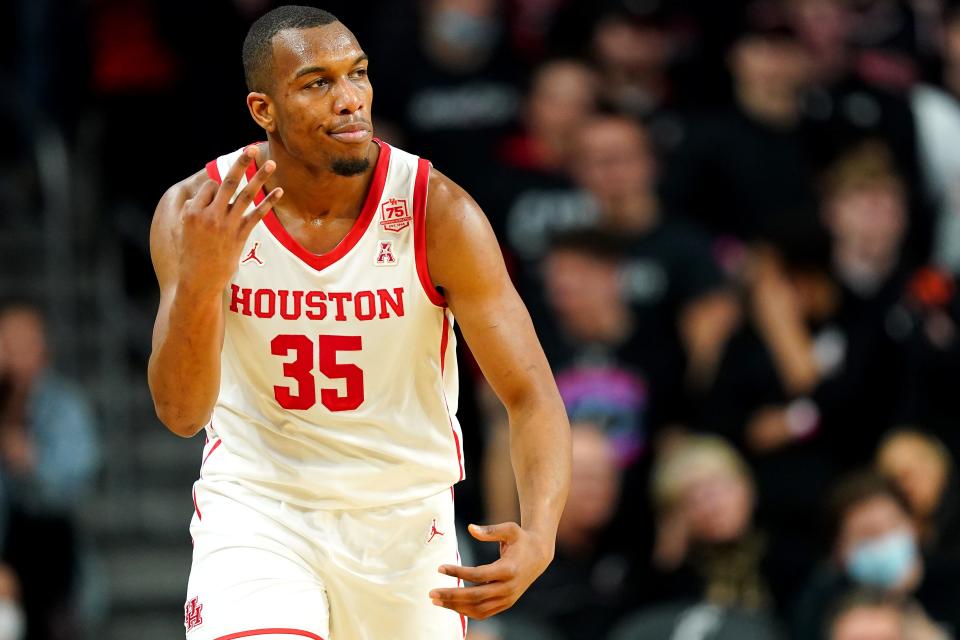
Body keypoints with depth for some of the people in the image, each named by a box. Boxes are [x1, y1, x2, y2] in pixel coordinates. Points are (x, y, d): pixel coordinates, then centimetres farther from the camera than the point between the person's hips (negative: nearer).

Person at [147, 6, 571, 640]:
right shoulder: (197, 211, -14)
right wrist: (200, 282, -40)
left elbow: (531, 396, -15)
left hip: (404, 516, 1)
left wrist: (538, 539, -33)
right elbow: (181, 412, -20)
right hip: (256, 509, -1)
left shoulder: (438, 212, -16)